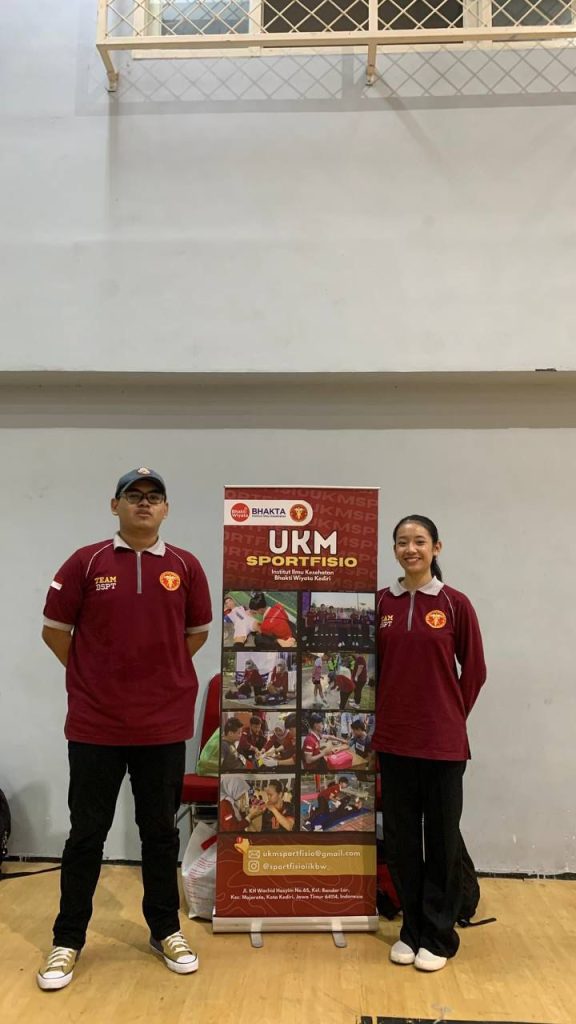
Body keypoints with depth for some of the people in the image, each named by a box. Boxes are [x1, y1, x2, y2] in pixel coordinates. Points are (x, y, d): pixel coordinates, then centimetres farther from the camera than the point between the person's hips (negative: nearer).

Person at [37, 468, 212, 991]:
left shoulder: (186, 567, 1)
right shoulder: (85, 562, -3)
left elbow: (197, 633, 12)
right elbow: (54, 629, 4)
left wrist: (161, 673, 10)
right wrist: (92, 677, 6)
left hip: (164, 726, 1)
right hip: (94, 724, -1)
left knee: (161, 831, 14)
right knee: (86, 834, 11)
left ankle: (166, 930, 31)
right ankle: (68, 941, 28)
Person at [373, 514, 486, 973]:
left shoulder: (455, 604, -5)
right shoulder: (383, 603, 2)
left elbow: (473, 670, 1)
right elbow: (375, 664, 10)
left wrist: (450, 716, 4)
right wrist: (387, 714, 5)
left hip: (443, 741, -3)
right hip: (394, 739, 3)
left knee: (442, 837, 9)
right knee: (402, 838, 12)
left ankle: (438, 937, 25)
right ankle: (411, 929, 30)